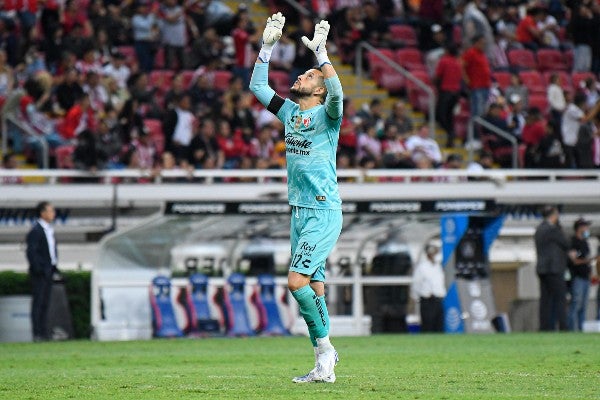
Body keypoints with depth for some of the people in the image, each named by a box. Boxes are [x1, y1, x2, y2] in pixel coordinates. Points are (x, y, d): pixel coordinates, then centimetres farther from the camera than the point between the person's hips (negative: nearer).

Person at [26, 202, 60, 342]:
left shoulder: (49, 230, 15)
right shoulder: (36, 231, -13)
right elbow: (31, 252, -18)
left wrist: (54, 267, 14)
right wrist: (38, 269, -21)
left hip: (48, 271, 9)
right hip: (40, 272, -9)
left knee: (45, 303, 11)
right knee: (38, 302, -7)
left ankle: (43, 333, 14)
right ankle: (37, 334, -7)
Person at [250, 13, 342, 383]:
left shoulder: (326, 114, -7)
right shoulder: (290, 112, 13)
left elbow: (337, 92, -29)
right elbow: (258, 86, 19)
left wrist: (321, 51, -30)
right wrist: (267, 45, 11)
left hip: (324, 212, -8)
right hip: (300, 211, 8)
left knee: (297, 280, -18)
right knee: (313, 285, 6)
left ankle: (325, 348, -6)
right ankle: (325, 365, 8)